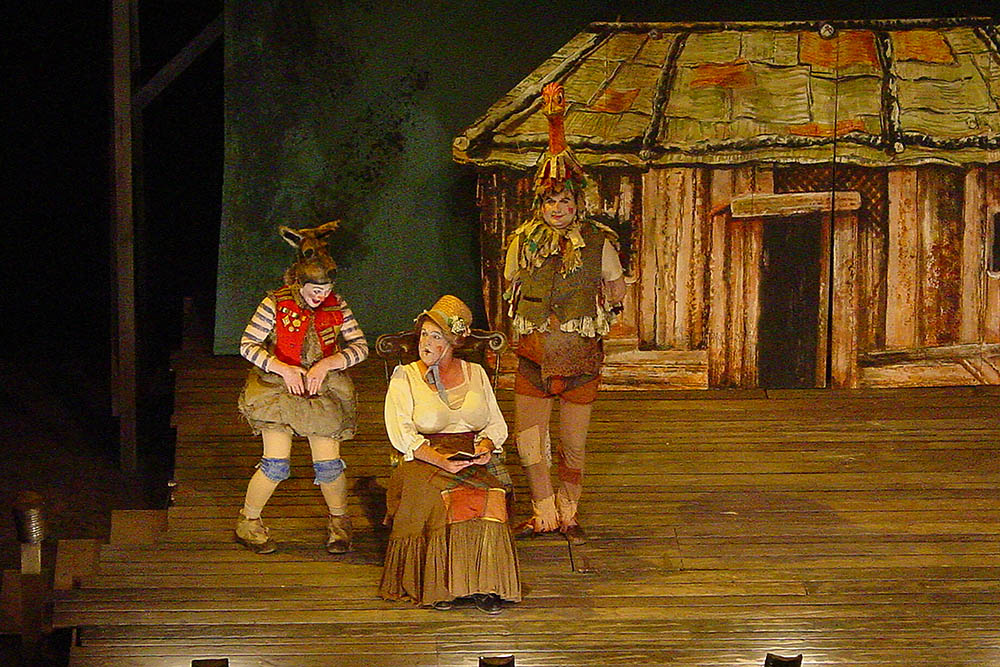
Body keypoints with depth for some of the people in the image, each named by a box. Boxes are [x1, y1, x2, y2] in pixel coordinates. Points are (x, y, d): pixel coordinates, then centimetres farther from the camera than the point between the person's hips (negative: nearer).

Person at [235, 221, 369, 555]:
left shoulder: (336, 306, 0)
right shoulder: (275, 304, -9)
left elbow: (360, 346, 0)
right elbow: (248, 345, -7)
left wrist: (327, 363, -15)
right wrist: (283, 368, -19)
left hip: (322, 390, 2)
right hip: (278, 389, -2)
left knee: (329, 463, -2)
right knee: (276, 464, -11)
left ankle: (339, 521, 24)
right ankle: (248, 521, 10)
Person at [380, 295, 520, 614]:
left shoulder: (475, 373, 18)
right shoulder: (405, 377, 9)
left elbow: (497, 423, 17)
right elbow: (401, 432, -4)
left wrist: (487, 444, -8)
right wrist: (440, 459, -19)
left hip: (475, 457, 2)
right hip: (422, 458, -2)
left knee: (490, 495, -31)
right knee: (444, 496, -35)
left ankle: (485, 584, -30)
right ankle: (437, 583, -30)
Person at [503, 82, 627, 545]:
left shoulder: (597, 243, -2)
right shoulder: (523, 242, 1)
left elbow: (617, 289, 12)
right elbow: (511, 287, 17)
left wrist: (595, 314, 6)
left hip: (580, 354, -1)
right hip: (533, 354, 1)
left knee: (572, 446, 5)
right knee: (527, 441, 1)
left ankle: (568, 514, 22)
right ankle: (544, 514, 17)